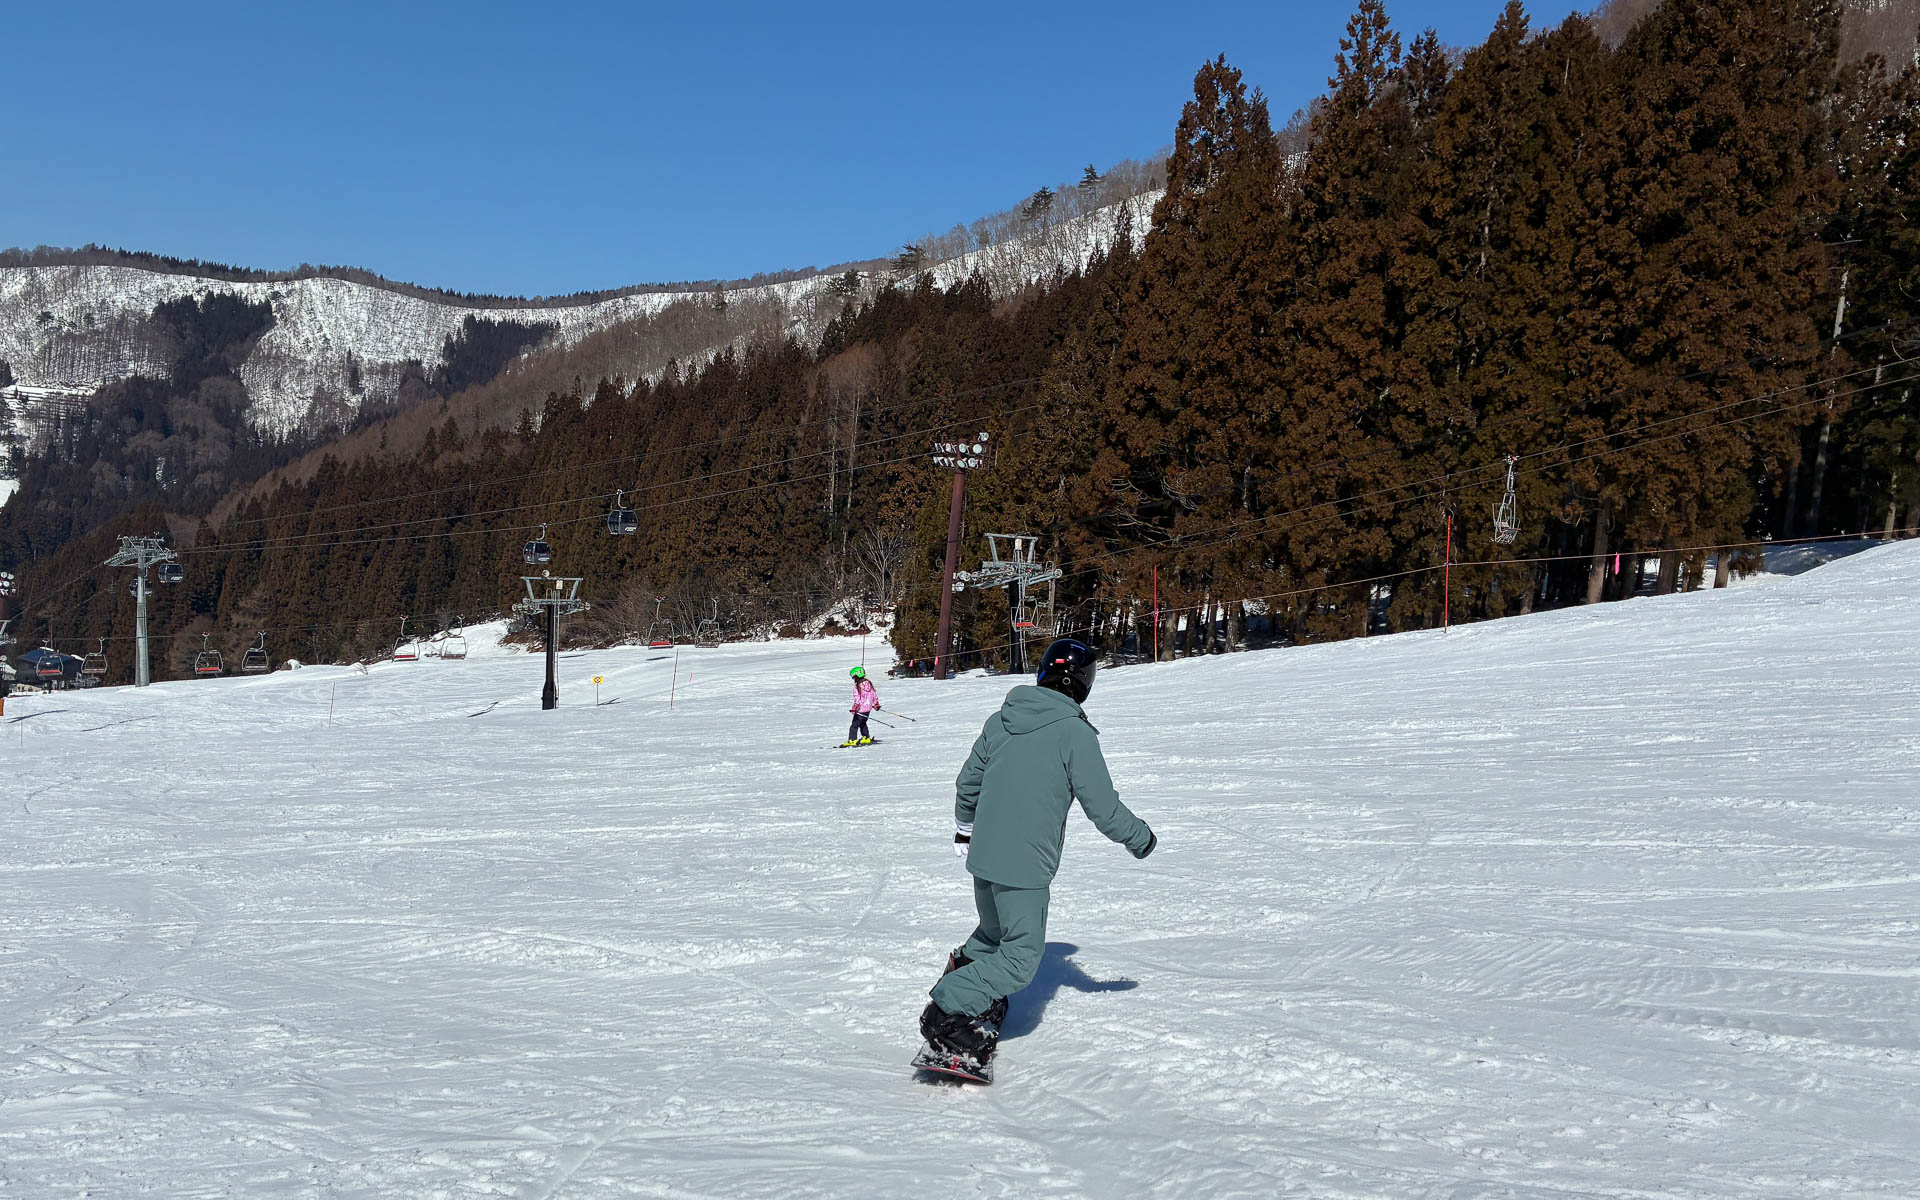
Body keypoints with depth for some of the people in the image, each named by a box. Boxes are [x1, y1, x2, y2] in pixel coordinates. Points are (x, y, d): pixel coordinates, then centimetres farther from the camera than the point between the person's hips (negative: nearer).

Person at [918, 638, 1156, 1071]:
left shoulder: (1001, 720, 5)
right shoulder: (1075, 733, -14)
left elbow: (968, 781, 17)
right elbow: (1103, 807, -12)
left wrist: (964, 826, 36)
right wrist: (1140, 837, 7)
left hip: (983, 855, 7)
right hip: (1026, 865, -7)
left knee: (993, 933, 29)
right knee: (1020, 957, 0)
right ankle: (949, 1010, -8)